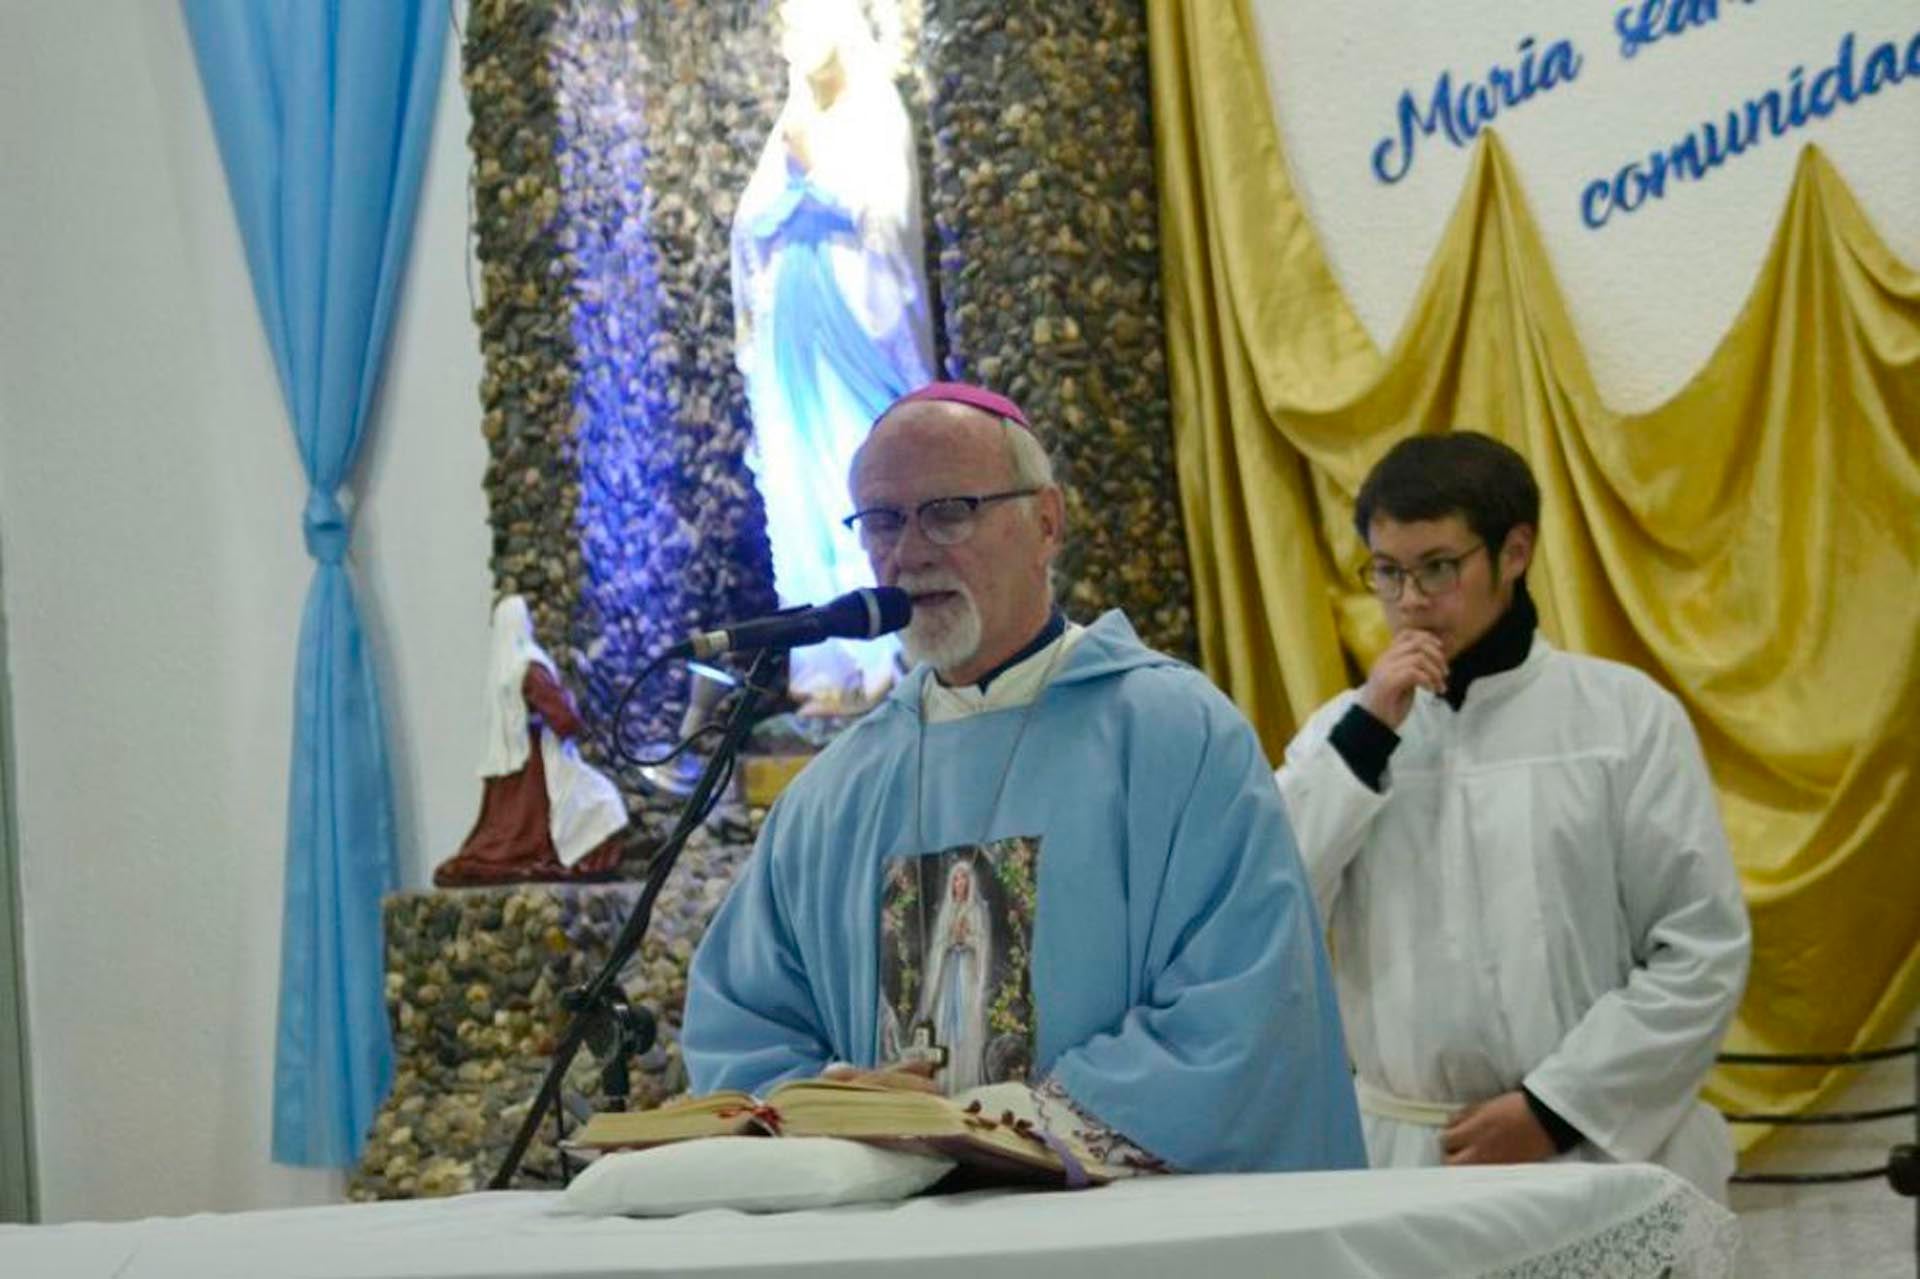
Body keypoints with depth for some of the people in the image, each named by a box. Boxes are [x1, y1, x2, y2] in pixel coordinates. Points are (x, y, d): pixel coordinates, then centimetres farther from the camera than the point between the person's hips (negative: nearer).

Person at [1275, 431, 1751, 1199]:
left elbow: (1704, 952, -2)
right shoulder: (1348, 729, 9)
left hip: (1606, 1154, -2)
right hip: (1400, 1155, 2)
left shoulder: (1624, 715, 2)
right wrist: (1365, 734, -7)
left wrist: (1552, 1108, -9)